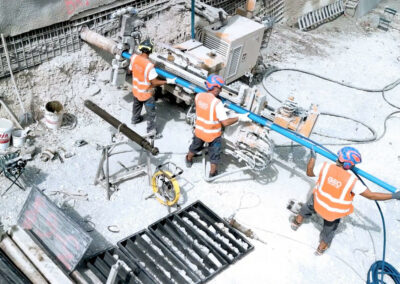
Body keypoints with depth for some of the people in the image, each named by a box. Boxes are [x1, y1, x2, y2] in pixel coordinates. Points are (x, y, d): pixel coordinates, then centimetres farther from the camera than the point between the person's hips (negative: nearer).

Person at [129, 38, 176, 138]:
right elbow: (154, 82, -29)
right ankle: (151, 131, 24)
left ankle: (135, 119, 58)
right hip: (146, 93, -7)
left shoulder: (134, 58, -16)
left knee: (136, 105, 34)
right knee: (151, 112, 12)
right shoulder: (149, 65, -35)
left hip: (136, 89, 7)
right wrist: (168, 81, -22)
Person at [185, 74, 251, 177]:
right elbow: (225, 123, -29)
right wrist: (239, 118, -19)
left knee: (195, 146, 33)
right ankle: (212, 173, 39)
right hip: (213, 135, -5)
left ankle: (189, 160, 59)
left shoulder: (198, 96, -14)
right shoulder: (217, 103, -31)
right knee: (215, 154, 20)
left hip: (199, 131, 5)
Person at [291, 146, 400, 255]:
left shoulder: (325, 167, -25)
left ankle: (297, 222, 63)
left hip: (318, 202, 2)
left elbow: (309, 173, -6)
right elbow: (371, 195, -25)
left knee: (307, 208, 37)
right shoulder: (352, 180, -31)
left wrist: (313, 157, 9)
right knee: (330, 227, 30)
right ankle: (321, 248, 54)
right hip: (335, 211, -1)